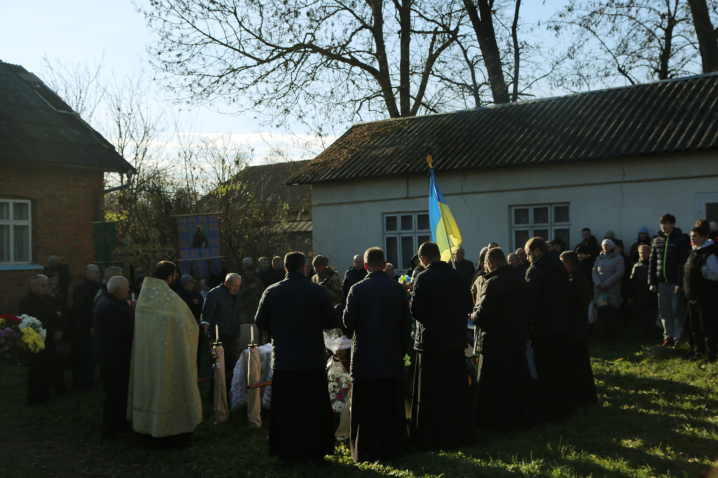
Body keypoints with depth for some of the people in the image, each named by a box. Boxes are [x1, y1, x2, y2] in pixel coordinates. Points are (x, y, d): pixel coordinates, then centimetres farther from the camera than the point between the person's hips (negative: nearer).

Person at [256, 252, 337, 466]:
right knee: (314, 409, 11)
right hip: (313, 361, -1)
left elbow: (261, 323, 2)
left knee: (285, 410, 12)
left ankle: (286, 454, 17)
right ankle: (313, 453, 16)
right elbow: (331, 322, -5)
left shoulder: (271, 292, -4)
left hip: (283, 361, 1)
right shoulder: (318, 292, -9)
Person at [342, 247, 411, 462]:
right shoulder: (398, 289, -2)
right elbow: (406, 323, 2)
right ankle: (395, 446, 23)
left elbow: (348, 322, -10)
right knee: (393, 406, 14)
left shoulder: (357, 290, -11)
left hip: (366, 358, -3)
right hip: (393, 356, 3)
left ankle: (367, 451, 12)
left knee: (367, 407, 6)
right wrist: (403, 349, 13)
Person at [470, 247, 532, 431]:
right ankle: (520, 417, 28)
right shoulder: (521, 282, 5)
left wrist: (472, 316, -2)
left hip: (495, 344, -7)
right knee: (518, 380, 18)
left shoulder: (492, 284, -19)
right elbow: (529, 310, 12)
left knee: (495, 384, 4)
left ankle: (499, 422, 10)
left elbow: (482, 315, -22)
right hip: (518, 340, 7)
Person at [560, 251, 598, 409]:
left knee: (571, 368, -2)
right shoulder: (584, 280, 10)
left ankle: (573, 400, 3)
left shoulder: (572, 282, -20)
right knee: (583, 365, 16)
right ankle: (588, 397, 24)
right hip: (581, 330, 10)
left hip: (571, 332, -10)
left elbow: (563, 306, -22)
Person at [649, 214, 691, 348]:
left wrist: (680, 283, -16)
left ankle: (678, 338, 8)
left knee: (677, 311, 1)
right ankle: (668, 337, 15)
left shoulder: (681, 239, -4)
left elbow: (684, 262, -9)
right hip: (662, 282, 5)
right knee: (664, 312, 7)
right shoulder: (657, 240, 10)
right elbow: (652, 262, 11)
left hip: (676, 282, -4)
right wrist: (652, 282, 4)